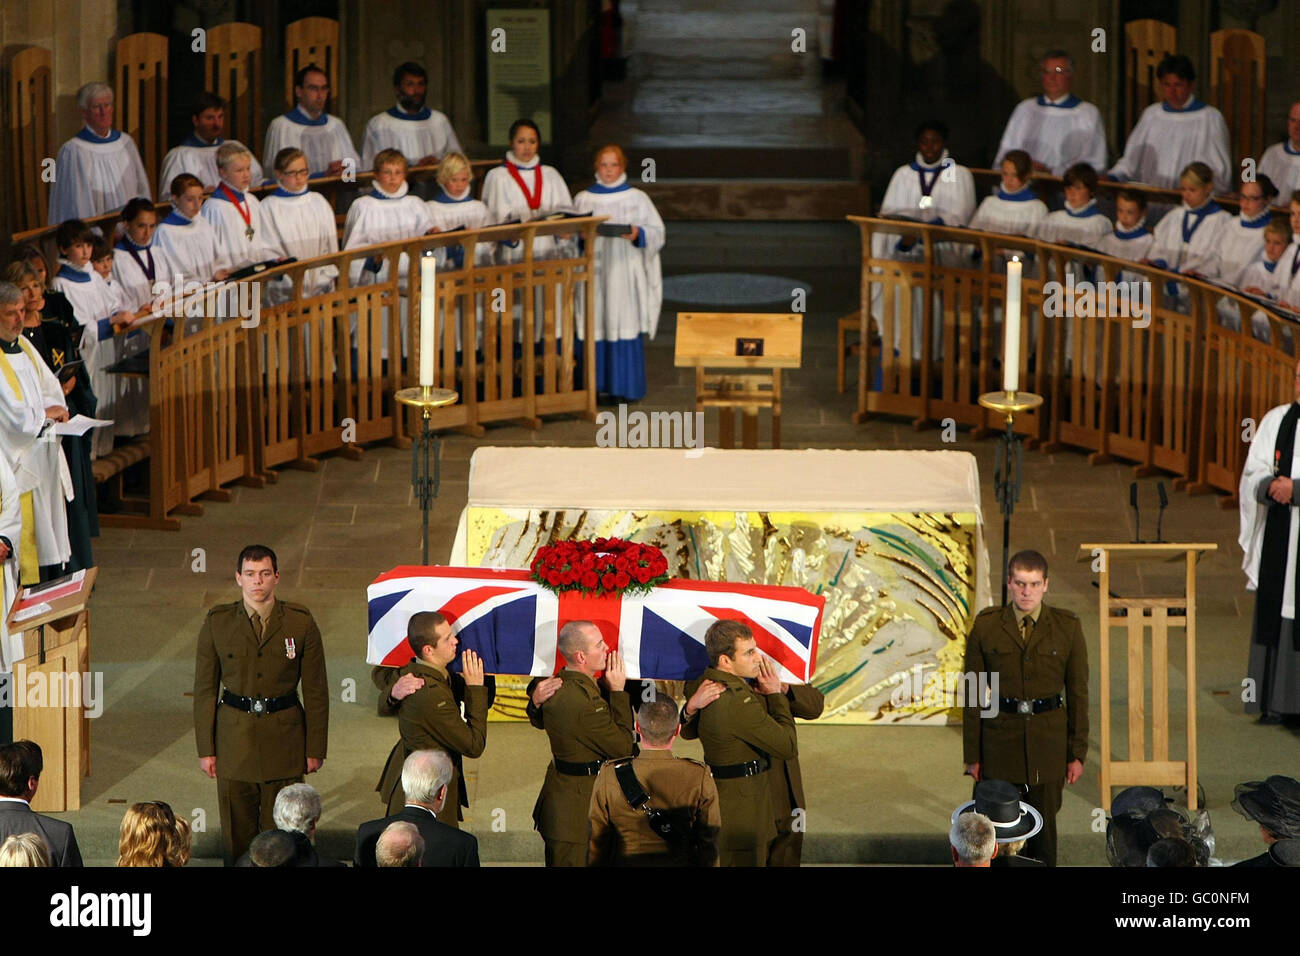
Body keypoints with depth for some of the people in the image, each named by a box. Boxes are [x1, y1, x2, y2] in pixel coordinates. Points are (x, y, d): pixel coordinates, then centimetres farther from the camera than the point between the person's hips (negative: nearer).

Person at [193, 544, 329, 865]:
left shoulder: (301, 622, -1)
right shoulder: (217, 622, 0)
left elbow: (316, 690, 2)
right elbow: (204, 690, 4)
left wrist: (315, 748, 1)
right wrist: (205, 749, 1)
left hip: (284, 739, -1)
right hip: (234, 738, 1)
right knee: (236, 832, 3)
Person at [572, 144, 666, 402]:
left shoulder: (637, 199, 7)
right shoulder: (583, 200, 12)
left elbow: (657, 232, 3)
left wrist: (638, 234, -16)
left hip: (625, 270, -2)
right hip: (594, 270, 2)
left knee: (625, 327, -5)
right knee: (596, 326, -2)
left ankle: (627, 388, 0)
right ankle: (598, 384, 4)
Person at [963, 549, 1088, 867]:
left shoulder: (1067, 627, -1)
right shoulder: (986, 627, -2)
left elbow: (1077, 691, 3)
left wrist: (1078, 753, 2)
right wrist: (972, 754, 2)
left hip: (1048, 737, 0)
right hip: (1001, 734, 0)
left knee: (1043, 824, 5)